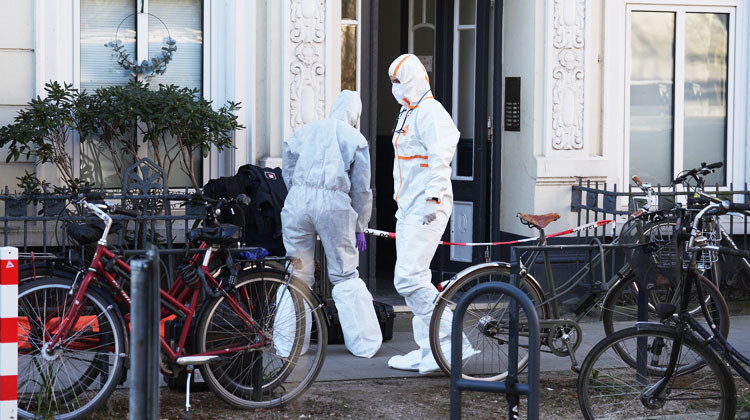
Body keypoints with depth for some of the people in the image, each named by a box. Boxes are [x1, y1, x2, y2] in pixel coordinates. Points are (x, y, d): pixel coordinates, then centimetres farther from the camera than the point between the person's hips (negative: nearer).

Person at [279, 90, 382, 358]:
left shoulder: (304, 132, 19)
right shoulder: (355, 139, 11)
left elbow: (288, 176, 19)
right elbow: (361, 189, 10)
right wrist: (360, 228, 17)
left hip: (298, 200, 2)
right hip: (334, 203, -2)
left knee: (296, 275, 11)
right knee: (345, 276, 6)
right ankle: (364, 344, 9)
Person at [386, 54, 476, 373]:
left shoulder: (429, 112, -12)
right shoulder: (408, 113, 21)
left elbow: (440, 156, -22)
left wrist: (433, 196, -27)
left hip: (427, 208, -11)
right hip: (409, 209, 11)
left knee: (409, 279, -17)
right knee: (412, 280, 10)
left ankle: (452, 343, -14)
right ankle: (428, 351, 14)